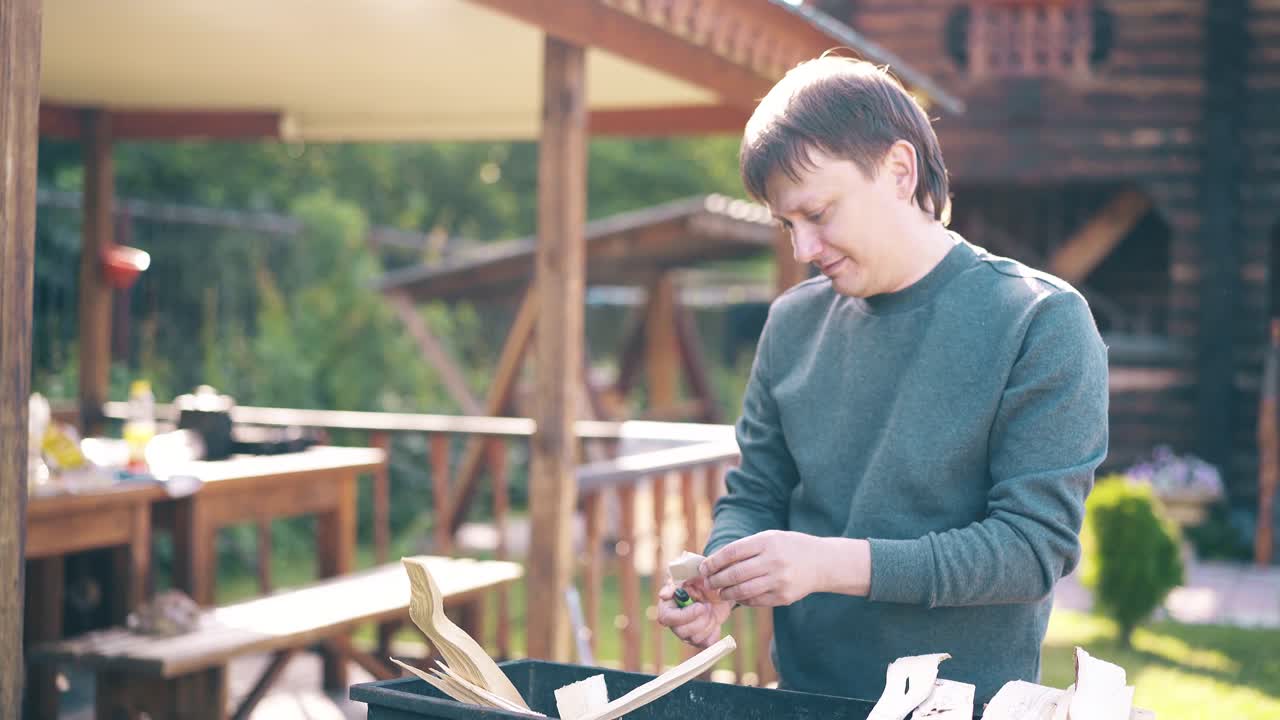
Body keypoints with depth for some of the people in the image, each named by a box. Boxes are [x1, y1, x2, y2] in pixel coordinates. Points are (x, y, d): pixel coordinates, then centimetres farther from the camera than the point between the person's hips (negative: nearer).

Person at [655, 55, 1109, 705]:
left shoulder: (1042, 325, -8)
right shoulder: (793, 321, 6)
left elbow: (1034, 547, -13)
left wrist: (835, 564, -21)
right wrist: (718, 583, -8)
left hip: (968, 704, -3)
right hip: (803, 695, 3)